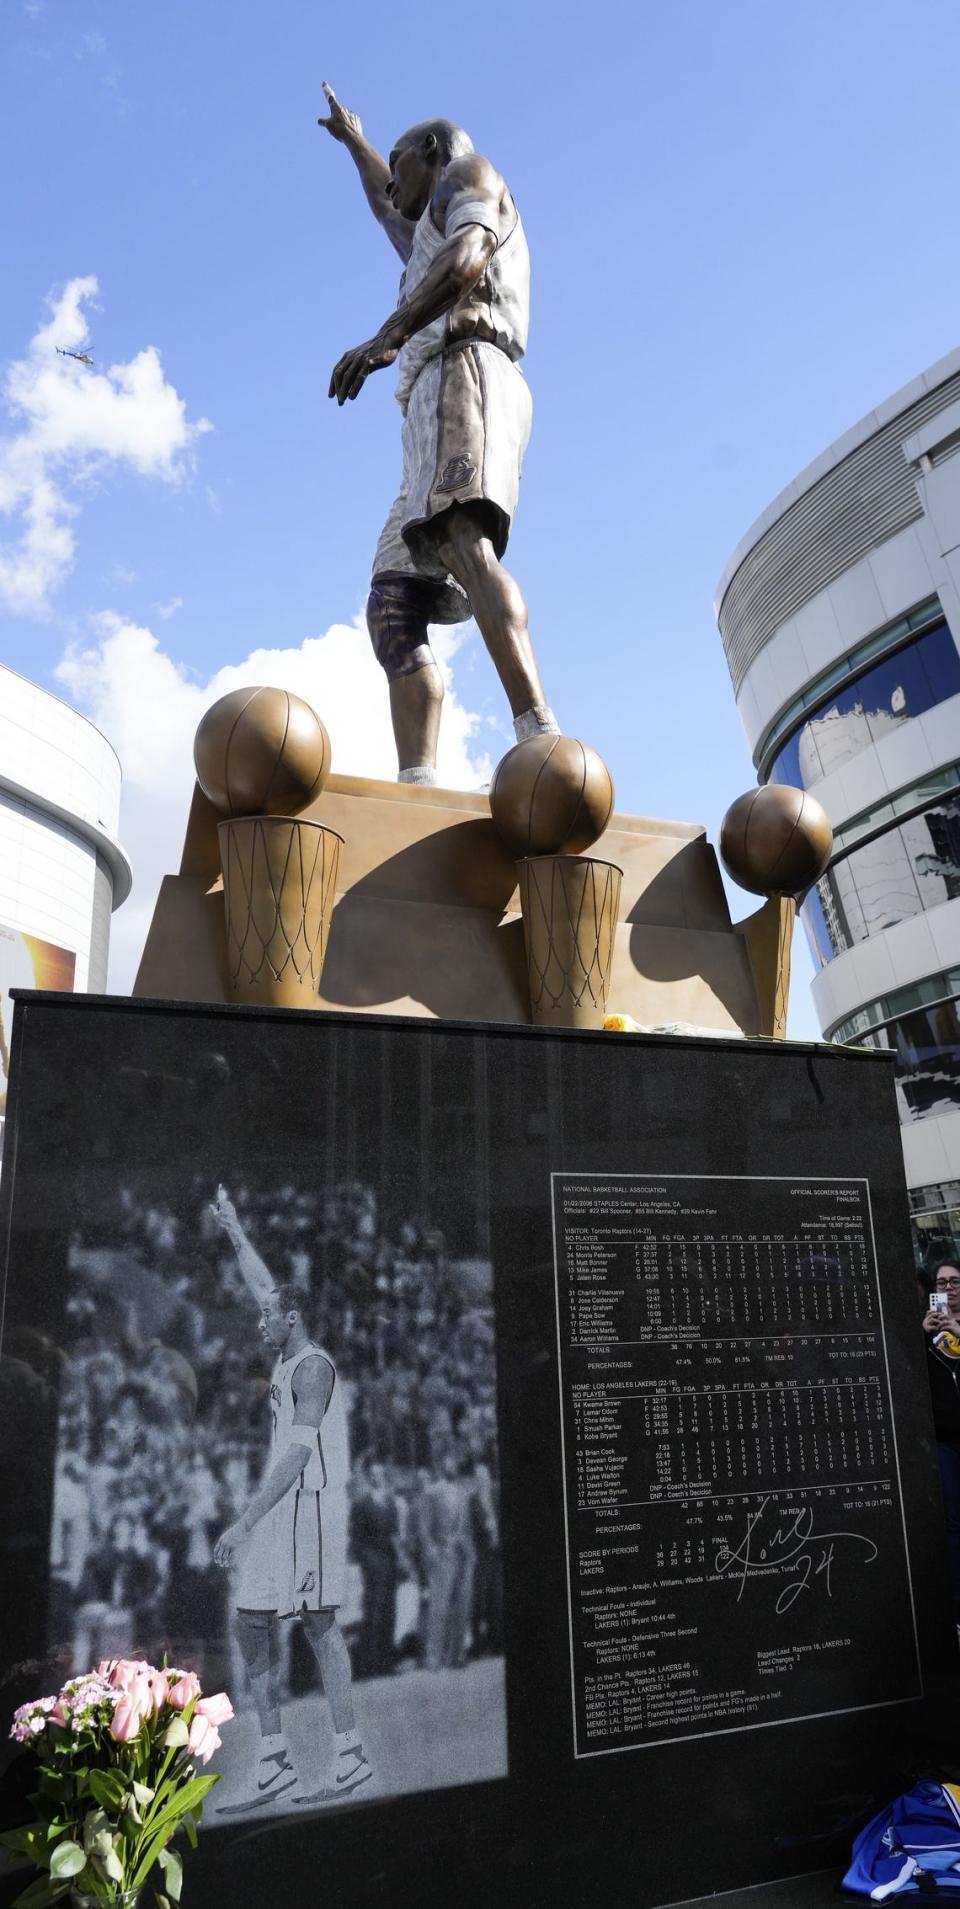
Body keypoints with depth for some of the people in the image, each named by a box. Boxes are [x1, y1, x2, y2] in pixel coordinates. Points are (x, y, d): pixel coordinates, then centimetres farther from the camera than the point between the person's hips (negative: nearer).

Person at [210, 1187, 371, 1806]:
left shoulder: (313, 1365, -13)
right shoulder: (289, 1355, 13)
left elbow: (298, 1454, -22)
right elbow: (268, 1286, 28)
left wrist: (246, 1522, -26)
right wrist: (233, 1229, 33)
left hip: (309, 1503, -9)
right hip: (282, 1509, 9)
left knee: (318, 1623, -6)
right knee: (252, 1623, 8)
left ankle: (350, 1752, 2)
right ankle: (274, 1759, 13)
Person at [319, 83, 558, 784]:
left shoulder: (470, 172, 19)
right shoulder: (433, 240, 43)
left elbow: (465, 257, -4)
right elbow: (393, 217, 65)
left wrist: (384, 337, -15)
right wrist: (355, 142, 80)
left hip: (466, 372, -8)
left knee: (460, 541, -34)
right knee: (393, 608, -9)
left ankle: (541, 738, -51)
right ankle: (418, 790, -25)